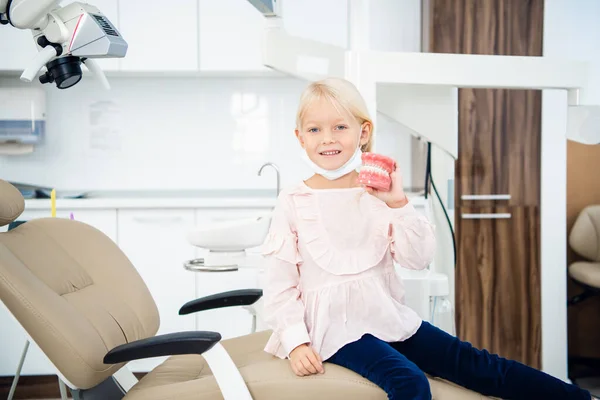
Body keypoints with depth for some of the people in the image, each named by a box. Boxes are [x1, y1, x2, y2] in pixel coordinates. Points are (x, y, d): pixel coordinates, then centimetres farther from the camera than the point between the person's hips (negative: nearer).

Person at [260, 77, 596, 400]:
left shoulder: (378, 193, 2)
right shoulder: (294, 202, -5)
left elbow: (419, 259, -5)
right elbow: (280, 286, -4)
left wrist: (398, 204, -16)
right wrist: (296, 343, -12)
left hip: (388, 314, 3)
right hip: (336, 328, -3)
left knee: (475, 364, -4)